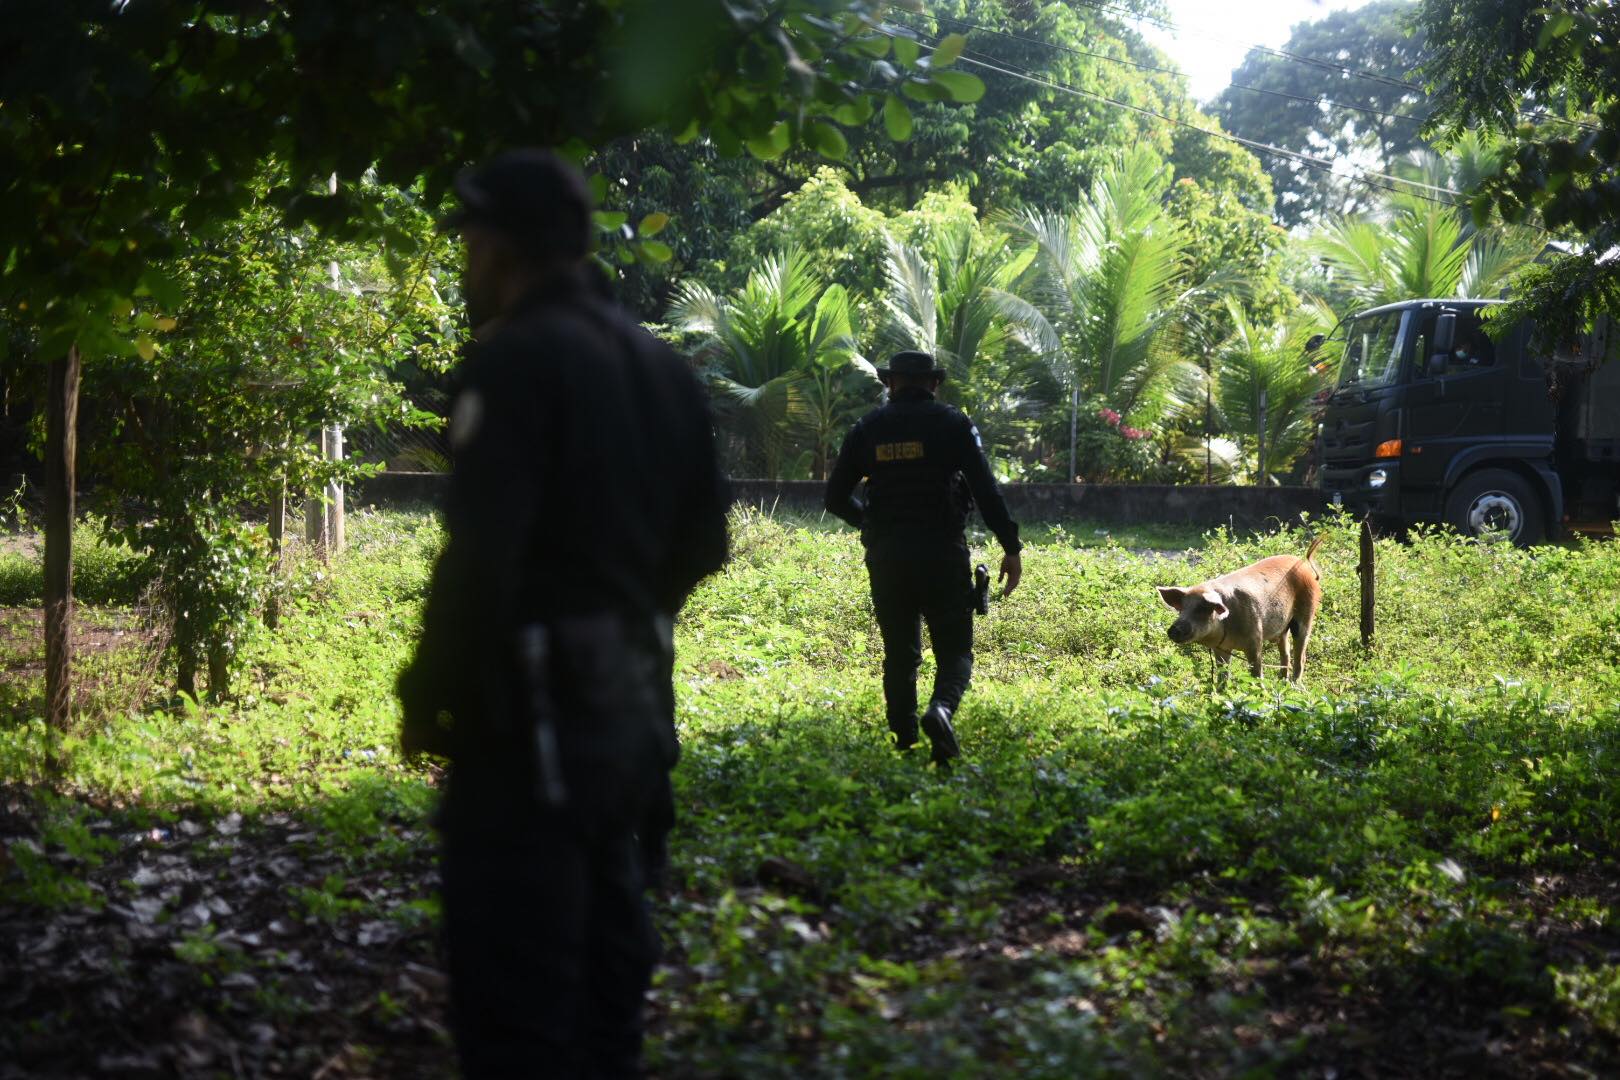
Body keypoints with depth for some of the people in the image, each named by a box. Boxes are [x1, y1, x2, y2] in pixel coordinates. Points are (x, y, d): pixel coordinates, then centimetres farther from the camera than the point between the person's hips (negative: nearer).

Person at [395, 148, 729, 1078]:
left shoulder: (519, 357, -14)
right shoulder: (659, 365, 13)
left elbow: (481, 554, -21)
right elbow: (703, 541, 18)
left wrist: (431, 697, -10)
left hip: (534, 717, -9)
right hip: (632, 708, 9)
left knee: (516, 1000, -4)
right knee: (606, 971, 18)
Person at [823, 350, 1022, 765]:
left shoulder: (867, 429, 8)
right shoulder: (952, 423, 0)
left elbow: (836, 497, 10)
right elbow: (985, 490, -8)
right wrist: (1011, 548, -4)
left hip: (885, 556, 3)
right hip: (942, 554, -3)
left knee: (899, 654, 12)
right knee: (955, 649, 3)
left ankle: (905, 745, 7)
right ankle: (941, 708, -26)